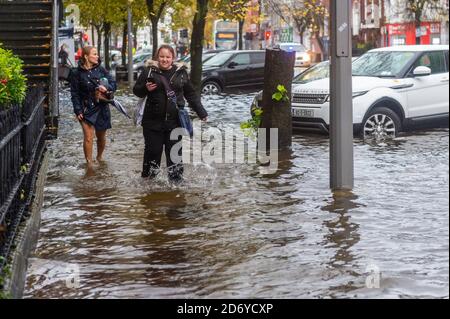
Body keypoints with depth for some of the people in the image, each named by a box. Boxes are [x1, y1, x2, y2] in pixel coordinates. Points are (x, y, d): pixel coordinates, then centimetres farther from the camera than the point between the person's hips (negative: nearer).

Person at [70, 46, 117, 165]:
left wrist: (106, 88, -17)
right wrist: (78, 110, -9)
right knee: (88, 138, -10)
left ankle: (100, 157, 38)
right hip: (86, 109, -3)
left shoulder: (101, 69, 4)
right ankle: (89, 164, -3)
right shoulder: (78, 73, -3)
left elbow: (113, 84, 6)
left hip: (102, 108, 3)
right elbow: (75, 94, -2)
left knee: (101, 136, 14)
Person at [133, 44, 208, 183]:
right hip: (153, 120, -1)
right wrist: (145, 88, -15)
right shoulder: (149, 71, 0)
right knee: (153, 150, 2)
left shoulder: (180, 72, 6)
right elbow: (136, 91, 7)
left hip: (175, 121, 1)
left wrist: (201, 112, 10)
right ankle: (148, 178, 15)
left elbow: (191, 94, 13)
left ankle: (176, 179, 14)